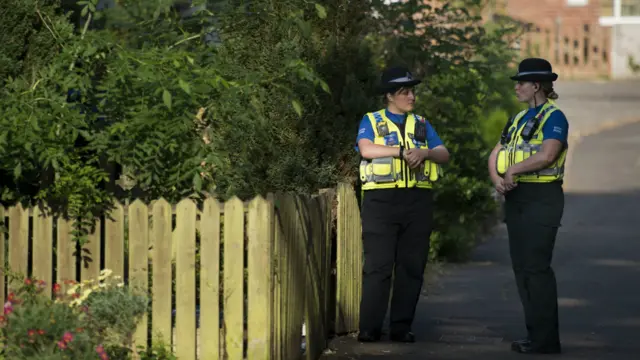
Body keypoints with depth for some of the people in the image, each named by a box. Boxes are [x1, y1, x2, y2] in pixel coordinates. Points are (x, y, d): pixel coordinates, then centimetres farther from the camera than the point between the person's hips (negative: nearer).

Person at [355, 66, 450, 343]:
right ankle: (369, 327, -5)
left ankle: (402, 327, 7)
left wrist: (424, 153, -14)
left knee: (411, 266, 2)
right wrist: (402, 151, -15)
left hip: (417, 199, 4)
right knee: (377, 265, -6)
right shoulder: (371, 122, 8)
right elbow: (366, 149, -12)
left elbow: (444, 154, 6)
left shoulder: (422, 125, 18)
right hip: (381, 198, -4)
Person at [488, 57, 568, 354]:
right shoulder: (519, 119, 17)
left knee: (536, 267, -11)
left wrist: (513, 170, -14)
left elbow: (547, 154, -24)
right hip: (516, 198, 9)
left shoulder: (553, 117, -9)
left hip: (542, 197, -9)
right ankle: (535, 334, 15)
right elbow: (496, 154, 15)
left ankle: (546, 339, -7)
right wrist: (497, 178, -6)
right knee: (521, 267, 9)